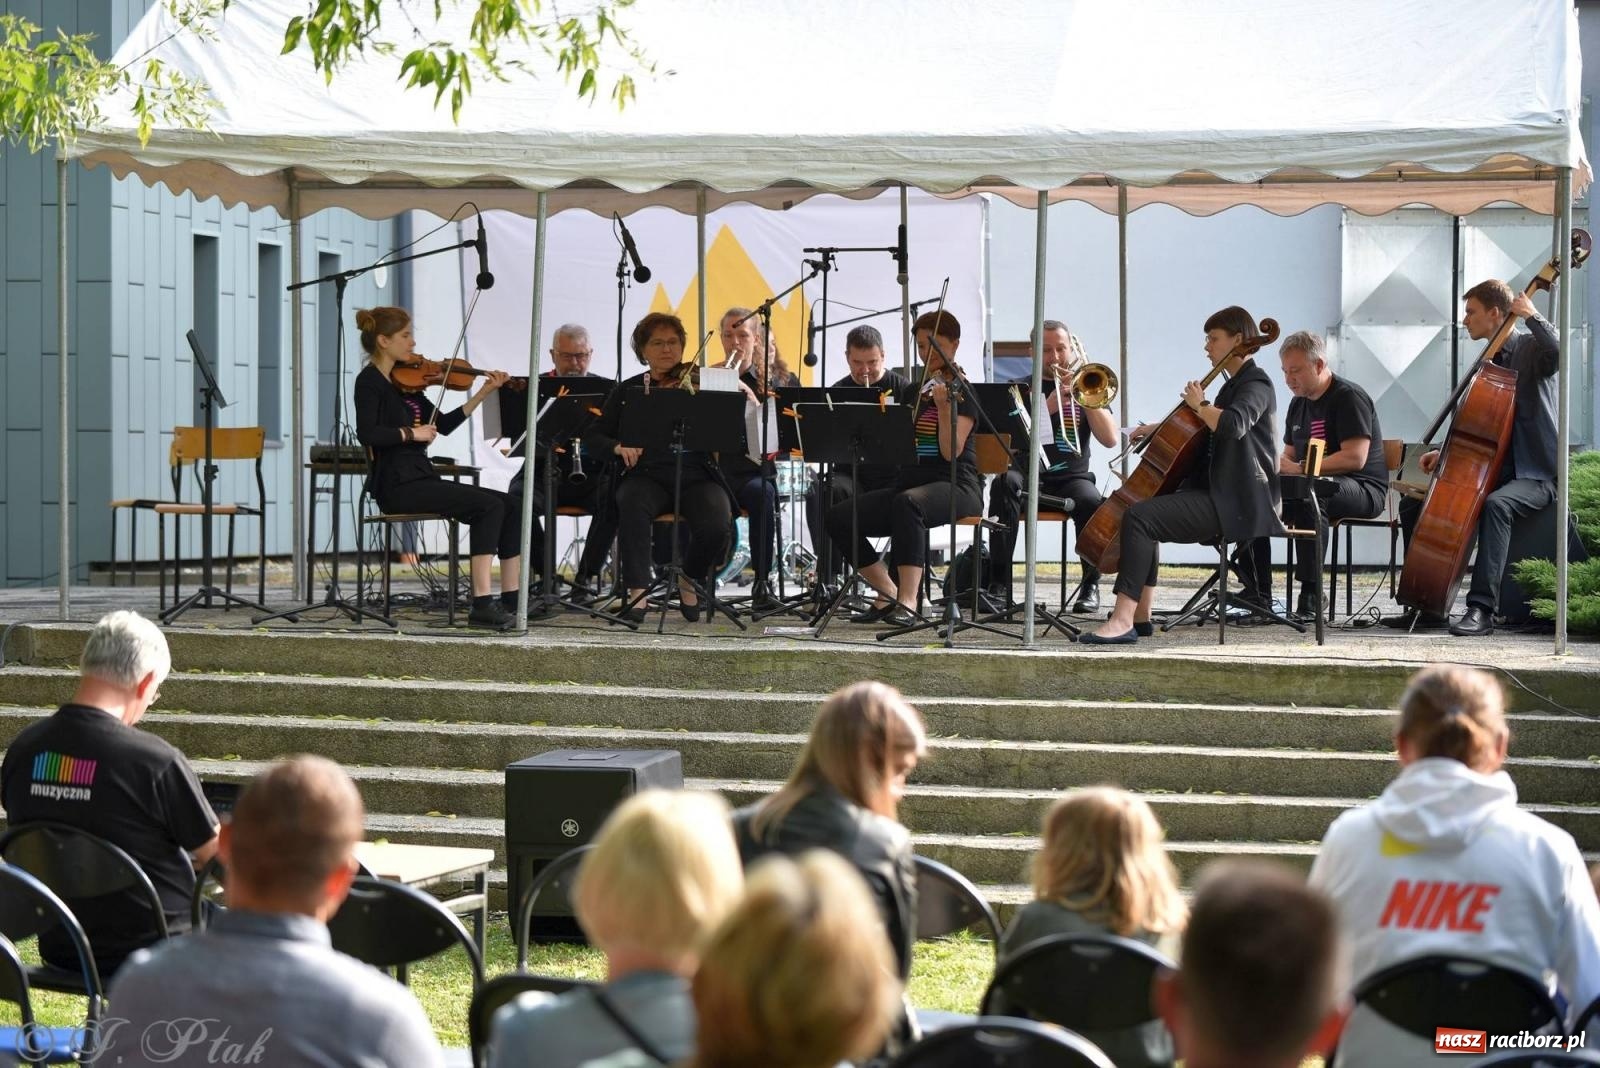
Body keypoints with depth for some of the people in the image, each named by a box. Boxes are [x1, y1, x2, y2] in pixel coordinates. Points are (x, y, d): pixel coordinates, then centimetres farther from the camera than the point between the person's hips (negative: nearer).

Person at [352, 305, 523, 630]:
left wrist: (484, 393, 11)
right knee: (488, 506, -21)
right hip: (397, 485, -9)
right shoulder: (370, 381, -7)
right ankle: (482, 604, -24)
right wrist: (411, 433, -17)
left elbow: (443, 424, 17)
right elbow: (367, 433, -23)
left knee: (510, 505, -2)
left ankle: (512, 599, -6)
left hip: (422, 479, 9)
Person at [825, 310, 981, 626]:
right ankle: (889, 594, -3)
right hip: (910, 479, 7)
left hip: (955, 487, -7)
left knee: (907, 502, -41)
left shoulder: (963, 392, -1)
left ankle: (908, 602, -43)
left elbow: (951, 452, -13)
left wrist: (944, 407, -22)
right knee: (838, 518, -13)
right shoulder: (911, 392, 18)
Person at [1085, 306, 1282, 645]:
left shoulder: (1256, 385, -9)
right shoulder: (1234, 385, 22)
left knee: (1140, 517, -23)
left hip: (1234, 503, -11)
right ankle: (1140, 617, 11)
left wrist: (1199, 404, -12)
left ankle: (1122, 620, -29)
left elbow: (1232, 425, -29)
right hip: (1217, 493, 11)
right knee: (1146, 513, 19)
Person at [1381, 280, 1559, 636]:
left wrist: (1532, 315, -20)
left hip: (1533, 476, -9)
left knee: (1495, 505, -39)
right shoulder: (1489, 362, 17)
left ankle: (1481, 608, -40)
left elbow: (1556, 350, -32)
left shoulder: (1530, 349, -5)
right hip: (1492, 472, 9)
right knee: (1414, 503, -1)